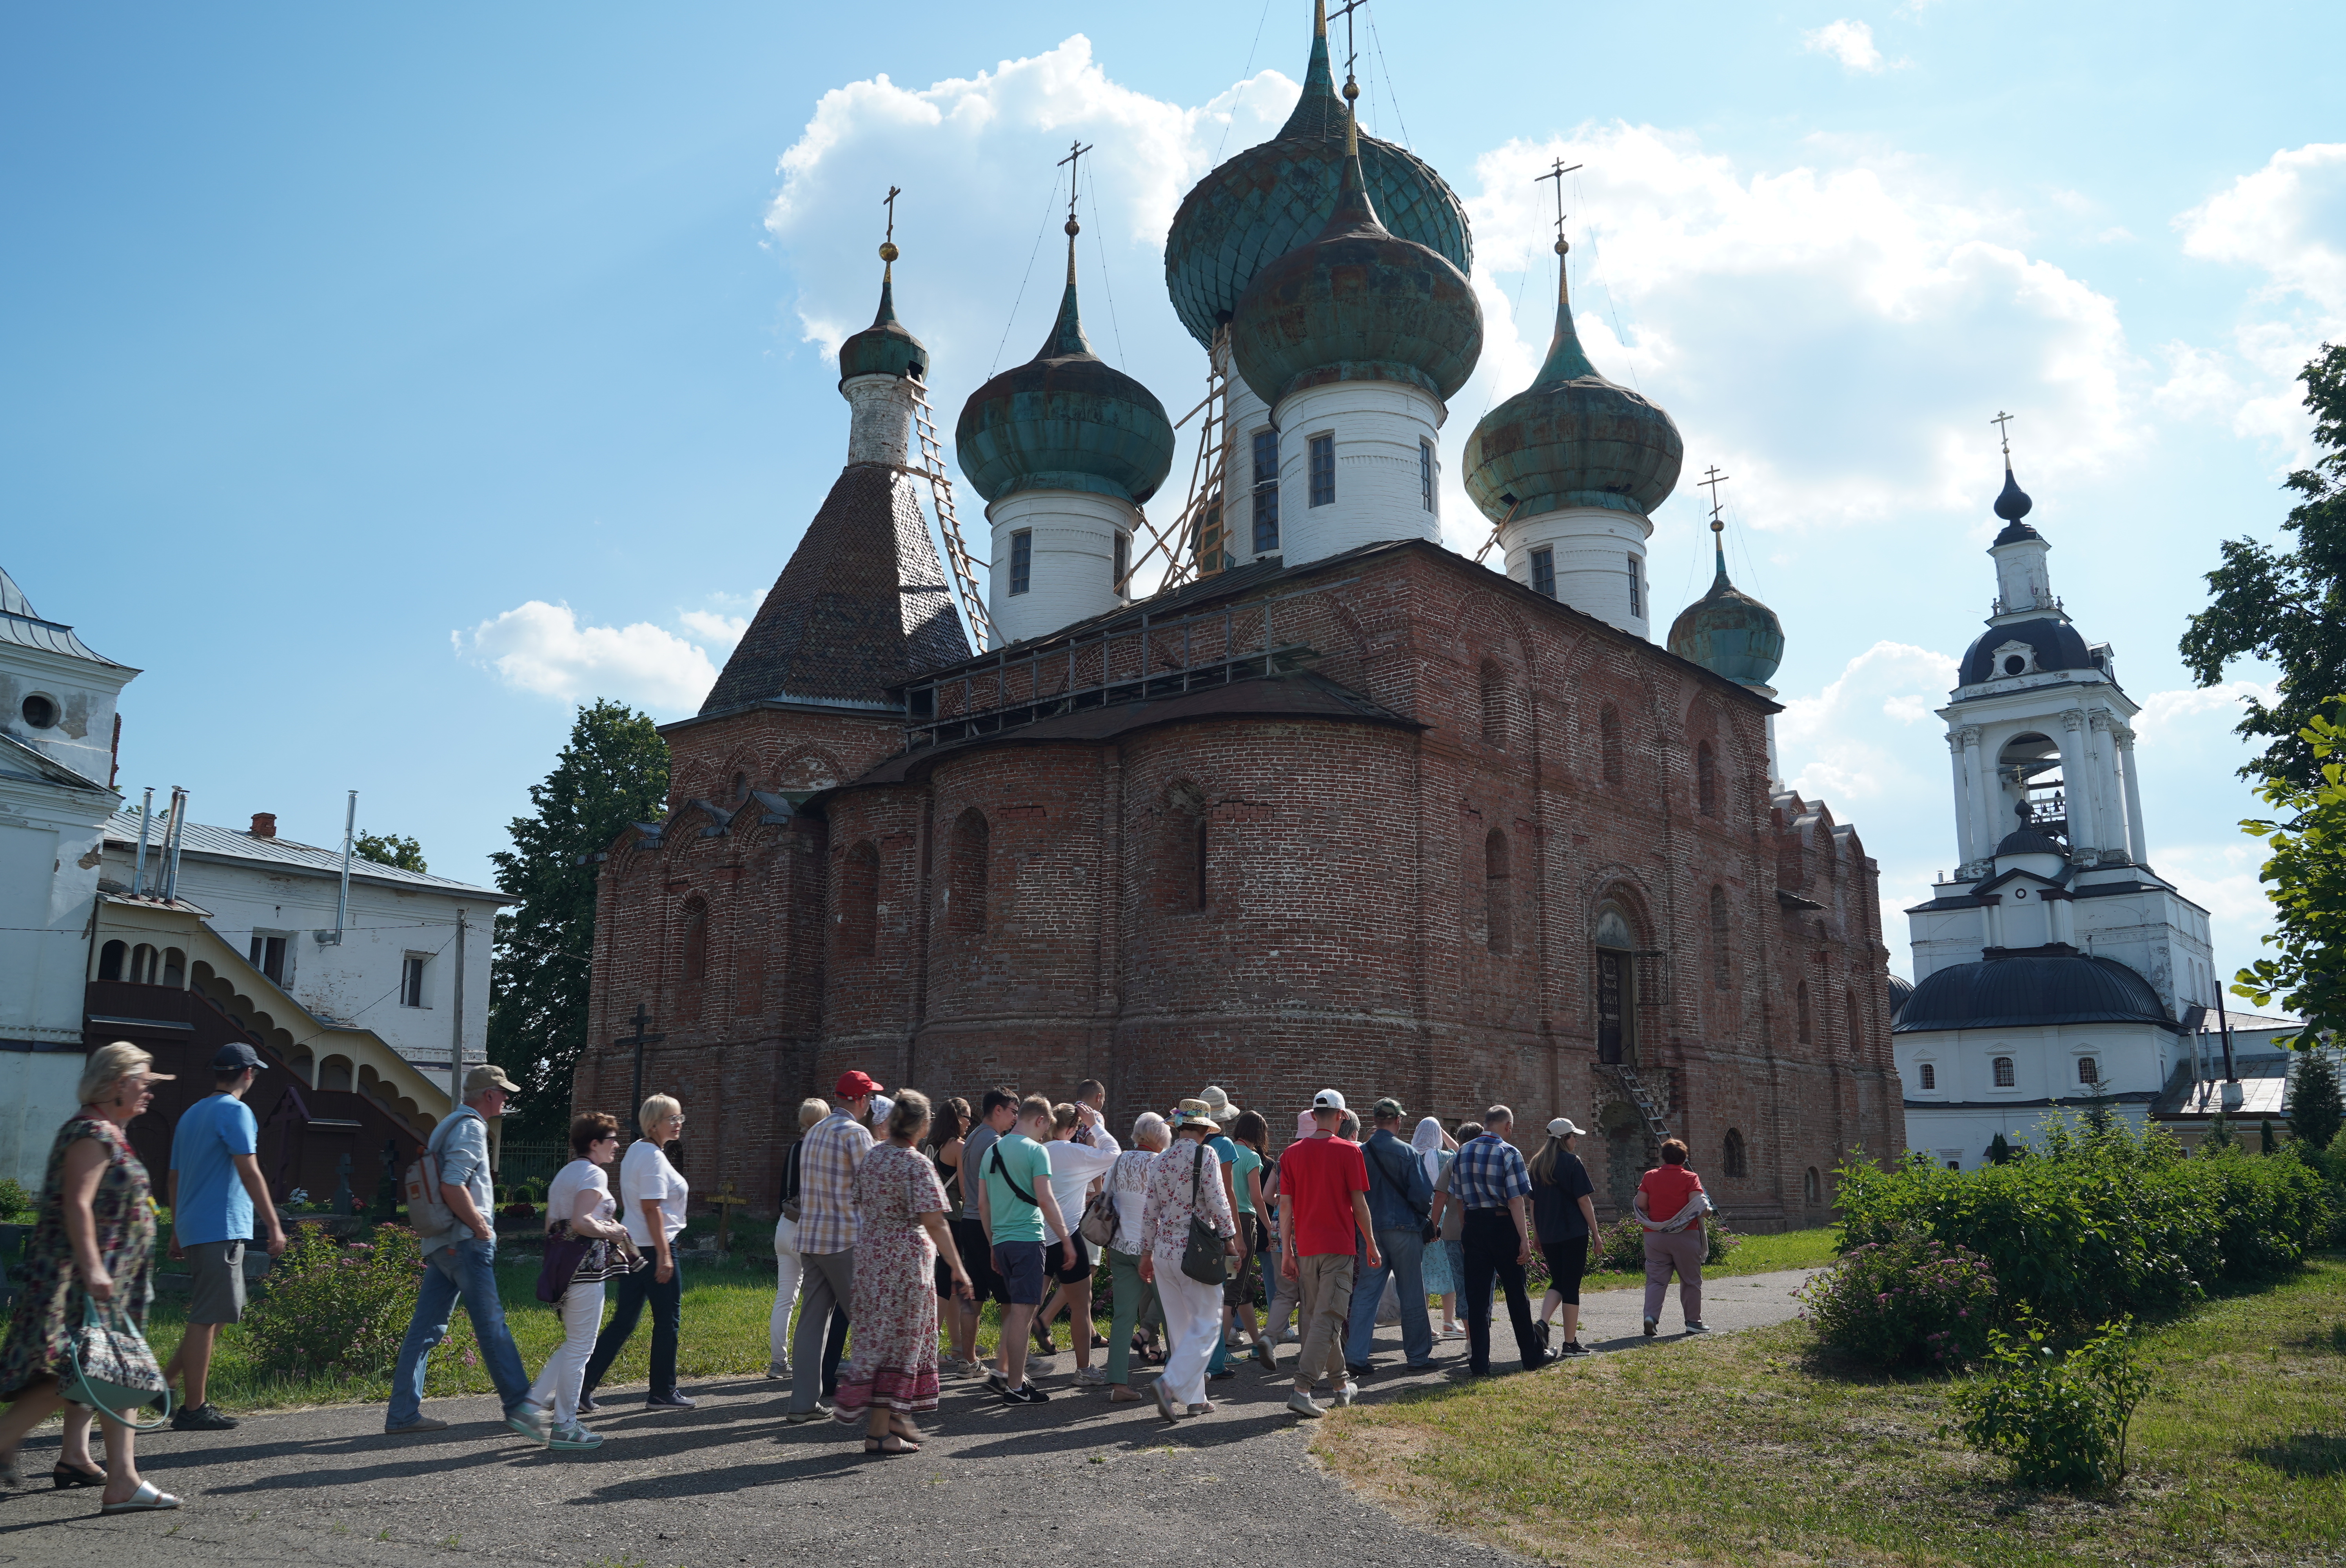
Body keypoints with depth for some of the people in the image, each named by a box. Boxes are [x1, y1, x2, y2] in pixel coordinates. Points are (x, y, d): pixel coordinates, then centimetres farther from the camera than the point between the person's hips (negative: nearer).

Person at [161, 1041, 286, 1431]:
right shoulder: (235, 1111, -10)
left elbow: (175, 1177, 22)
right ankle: (193, 1408, 0)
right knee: (207, 1318, -4)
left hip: (192, 1227, 9)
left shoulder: (191, 1114, 18)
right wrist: (274, 1226, -15)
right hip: (221, 1228, -9)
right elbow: (249, 1172, -16)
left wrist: (177, 1232, 28)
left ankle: (165, 1383, 17)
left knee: (213, 1314, 18)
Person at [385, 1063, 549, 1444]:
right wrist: (481, 1227, -14)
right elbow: (452, 1186, -22)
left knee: (426, 1327, 9)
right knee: (491, 1323, -7)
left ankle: (403, 1414, 12)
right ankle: (518, 1405, -4)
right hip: (465, 1242, -10)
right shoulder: (471, 1127, -11)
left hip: (441, 1242, 10)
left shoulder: (451, 1124, 21)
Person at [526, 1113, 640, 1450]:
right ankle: (565, 1428, 3)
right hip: (586, 1268, -10)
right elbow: (580, 1222, -25)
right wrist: (611, 1232, -9)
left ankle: (534, 1400, 16)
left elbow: (551, 1226, 18)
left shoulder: (564, 1174, 17)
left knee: (573, 1344, 20)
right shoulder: (594, 1174, -12)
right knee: (580, 1348, -2)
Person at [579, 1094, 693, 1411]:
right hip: (654, 1247, -9)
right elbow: (651, 1209, -21)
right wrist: (664, 1255, -21)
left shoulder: (635, 1150, 14)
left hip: (633, 1246, 9)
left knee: (624, 1321, 11)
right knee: (668, 1322, 3)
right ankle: (662, 1393, 12)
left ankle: (583, 1385, 6)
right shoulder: (653, 1157, -16)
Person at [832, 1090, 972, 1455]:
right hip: (906, 1257, -7)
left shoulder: (871, 1158, 6)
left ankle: (897, 1418, 27)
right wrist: (957, 1268, -16)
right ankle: (880, 1431, 4)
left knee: (878, 1337, 16)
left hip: (870, 1255, 7)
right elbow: (934, 1222, -19)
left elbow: (862, 1208, 14)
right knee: (898, 1340, 1)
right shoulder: (918, 1164, -16)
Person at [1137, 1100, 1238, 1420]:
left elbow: (1150, 1212, 13)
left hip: (1163, 1251, 6)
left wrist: (1146, 1252, 20)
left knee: (1179, 1326, 13)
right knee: (1207, 1324, 0)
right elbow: (1217, 1200, -11)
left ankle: (1194, 1399, 17)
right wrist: (1229, 1236, 1)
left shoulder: (1159, 1162, 9)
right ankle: (1171, 1383, -15)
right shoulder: (1204, 1155, -8)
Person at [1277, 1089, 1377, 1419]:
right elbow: (1359, 1203, -3)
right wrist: (1371, 1245, 7)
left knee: (1315, 1317, 16)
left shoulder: (1292, 1153, 4)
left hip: (1305, 1247, 4)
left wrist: (1286, 1250, 8)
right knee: (1328, 1318, -5)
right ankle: (1302, 1389, -16)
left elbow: (1285, 1205, 3)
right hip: (1338, 1246, -4)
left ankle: (1341, 1384, 28)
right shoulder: (1348, 1151, -5)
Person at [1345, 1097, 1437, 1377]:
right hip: (1404, 1228, -3)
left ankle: (1355, 1357, -3)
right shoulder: (1406, 1152, -10)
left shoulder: (1360, 1153, 1)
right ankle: (1418, 1356, 17)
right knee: (1412, 1296, 8)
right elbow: (1422, 1194, -12)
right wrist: (1426, 1213, 9)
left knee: (1365, 1294, 4)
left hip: (1370, 1230, 3)